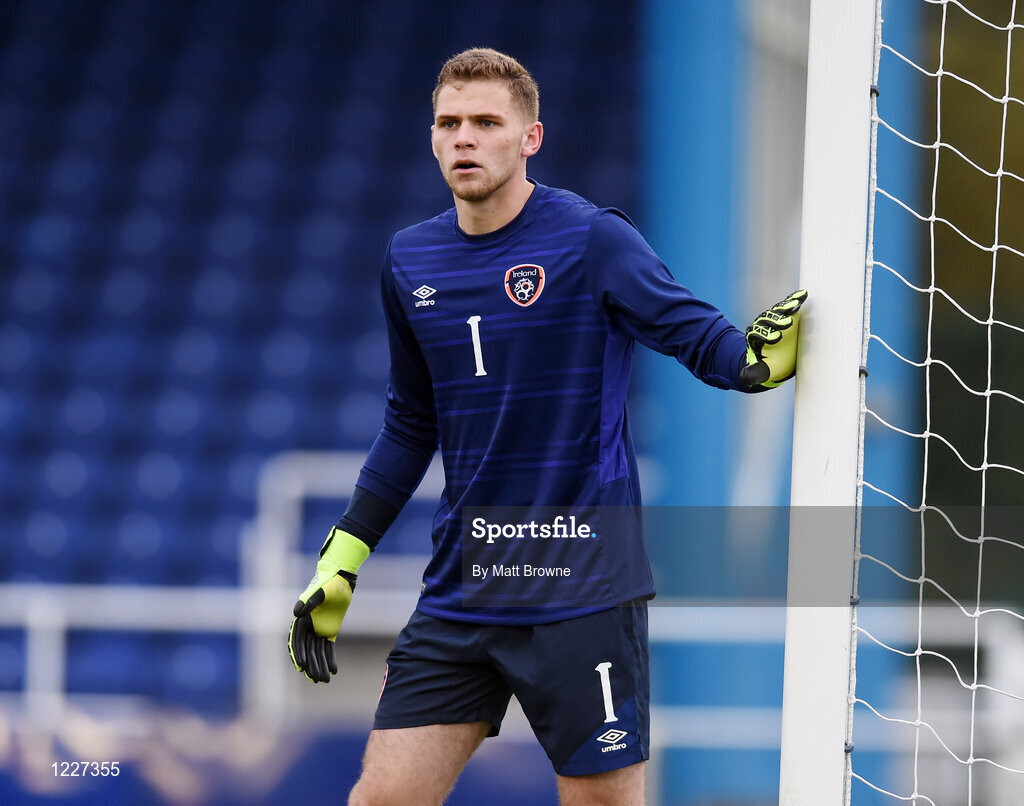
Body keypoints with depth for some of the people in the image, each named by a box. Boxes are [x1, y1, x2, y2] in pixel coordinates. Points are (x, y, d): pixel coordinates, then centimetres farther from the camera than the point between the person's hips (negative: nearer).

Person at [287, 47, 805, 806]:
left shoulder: (593, 240, -7)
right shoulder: (409, 262, 9)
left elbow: (699, 335, -12)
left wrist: (757, 357, -35)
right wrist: (343, 557, 20)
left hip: (581, 592, -5)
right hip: (461, 593, 5)